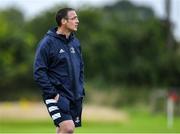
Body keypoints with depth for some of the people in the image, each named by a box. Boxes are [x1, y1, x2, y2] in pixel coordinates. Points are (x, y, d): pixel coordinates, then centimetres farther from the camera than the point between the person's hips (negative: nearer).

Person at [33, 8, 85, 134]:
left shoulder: (75, 42, 11)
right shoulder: (48, 42, -10)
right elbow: (39, 72, -12)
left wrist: (81, 90, 12)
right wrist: (52, 93, -16)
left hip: (75, 97, 7)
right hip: (57, 96, -7)